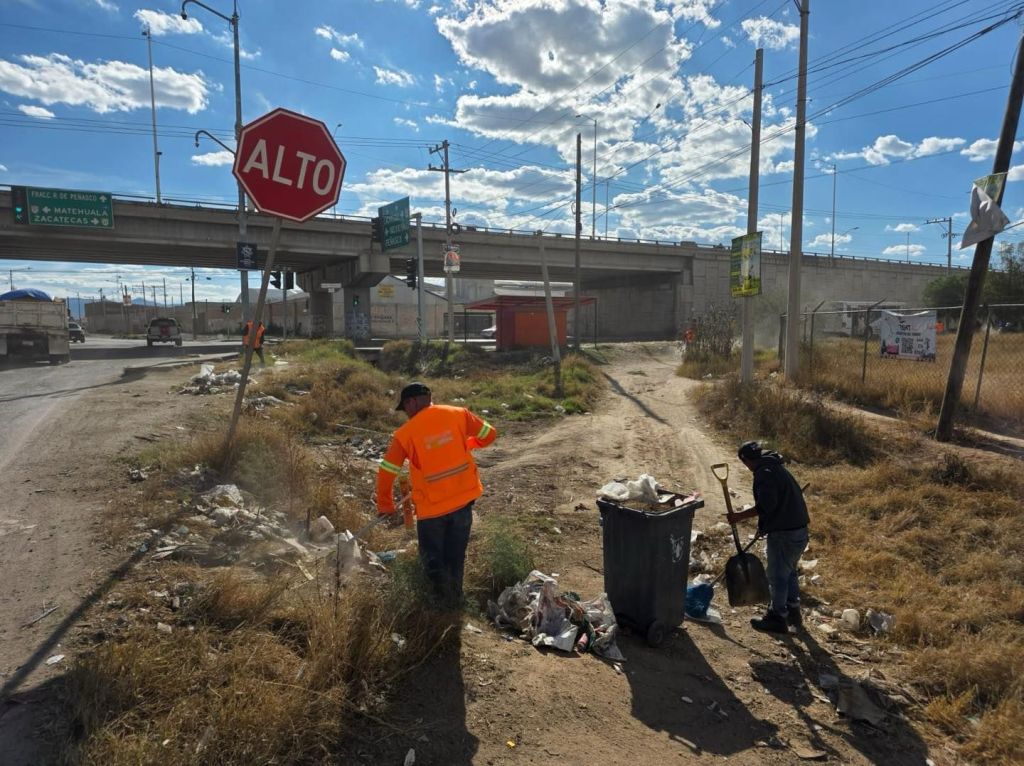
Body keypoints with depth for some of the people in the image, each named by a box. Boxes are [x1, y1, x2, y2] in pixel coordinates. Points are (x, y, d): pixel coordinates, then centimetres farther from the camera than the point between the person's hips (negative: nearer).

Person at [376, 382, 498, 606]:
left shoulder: (405, 434, -12)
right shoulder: (458, 414, -7)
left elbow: (386, 472, -8)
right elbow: (489, 434, 3)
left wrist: (385, 506, 6)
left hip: (432, 505, -3)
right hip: (464, 498, 3)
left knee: (432, 556, 18)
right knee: (455, 554, 21)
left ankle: (446, 594, 1)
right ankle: (454, 595, 32)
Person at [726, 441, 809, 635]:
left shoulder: (764, 473, -17)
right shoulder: (776, 467, 13)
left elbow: (766, 506, -25)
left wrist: (740, 516, -18)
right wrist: (764, 524, 28)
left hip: (783, 533, -10)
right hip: (799, 529, 10)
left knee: (778, 576, 5)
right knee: (789, 571, 24)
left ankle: (778, 618, 17)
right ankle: (793, 611, 37)